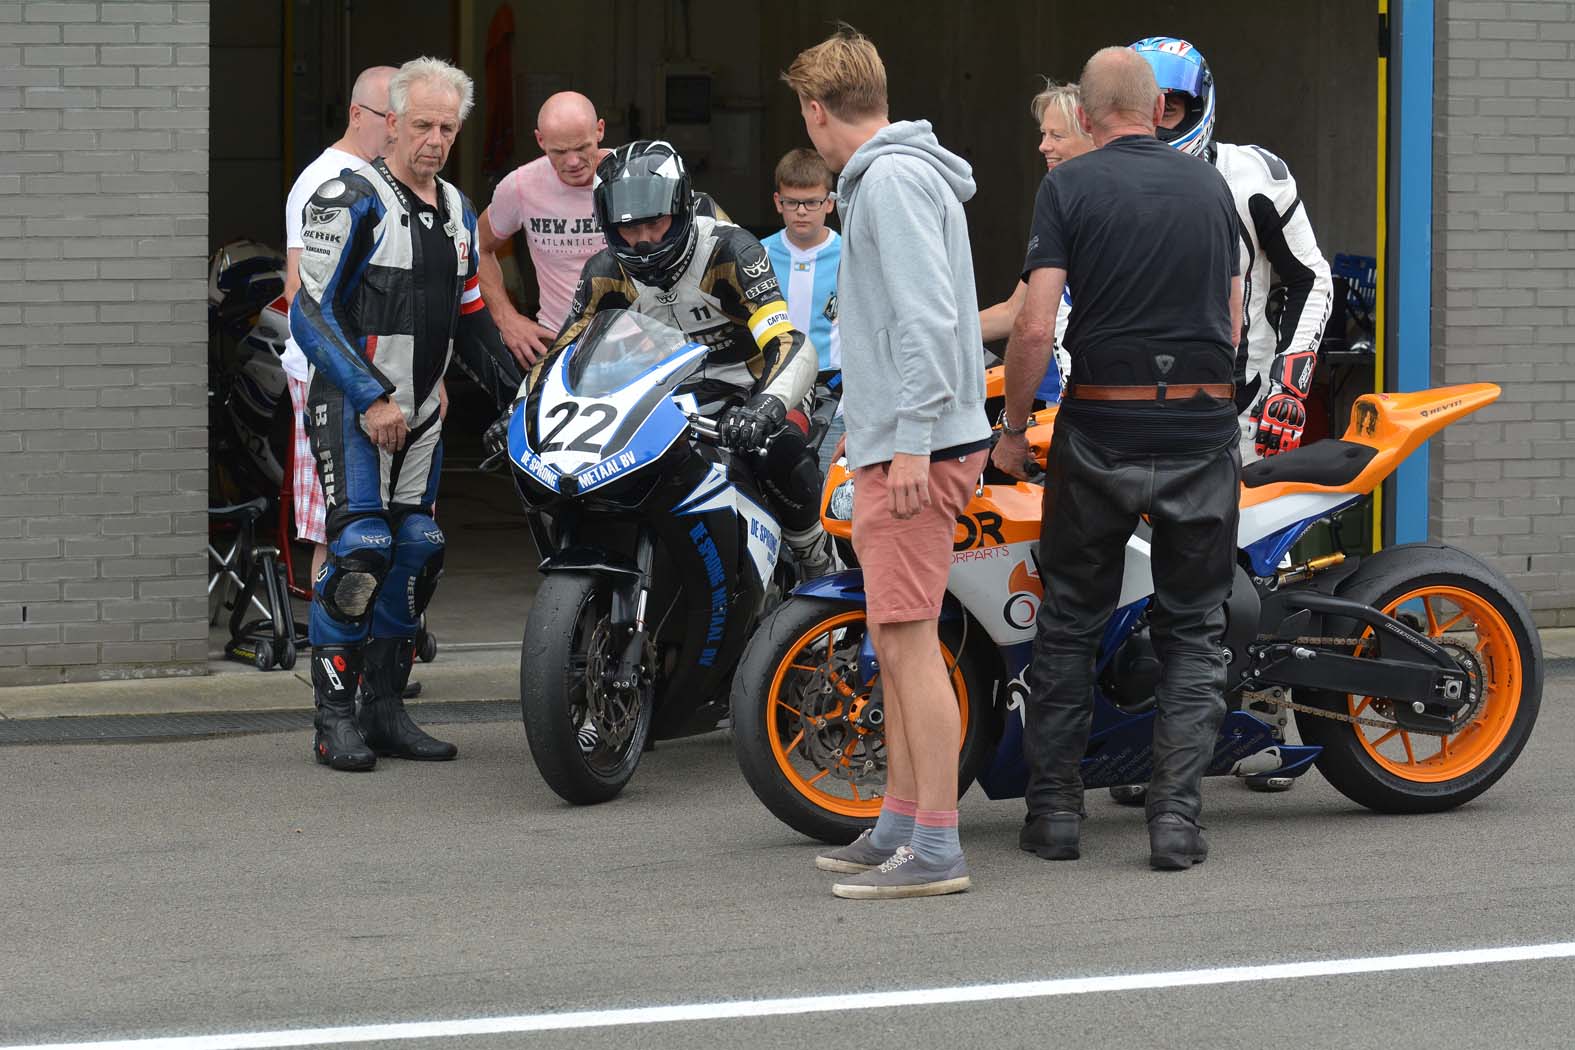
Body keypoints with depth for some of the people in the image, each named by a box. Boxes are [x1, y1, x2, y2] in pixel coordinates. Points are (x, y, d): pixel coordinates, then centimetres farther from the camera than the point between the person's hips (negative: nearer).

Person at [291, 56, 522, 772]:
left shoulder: (457, 212, 14)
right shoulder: (350, 199, -10)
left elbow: (472, 322, 23)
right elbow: (311, 313, -15)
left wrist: (519, 392, 13)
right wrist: (371, 399, -20)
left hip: (420, 411, 8)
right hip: (351, 402, -8)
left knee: (416, 552, 5)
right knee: (360, 547, -16)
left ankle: (385, 708, 12)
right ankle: (335, 719, -12)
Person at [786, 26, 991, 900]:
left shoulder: (893, 179, -13)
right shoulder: (893, 174, 19)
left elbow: (926, 314, -22)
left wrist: (912, 441, -24)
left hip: (914, 452, -11)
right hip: (899, 448, 11)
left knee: (909, 640, -11)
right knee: (895, 643, 15)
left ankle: (937, 851, -11)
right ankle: (900, 828, 22)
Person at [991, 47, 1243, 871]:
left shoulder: (1069, 186, -4)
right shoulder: (1211, 187, 7)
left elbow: (1036, 326, -11)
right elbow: (1233, 321, 12)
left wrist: (1013, 428, 0)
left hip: (1100, 431, -2)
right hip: (1204, 426, 2)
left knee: (1071, 622, 11)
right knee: (1193, 630, 8)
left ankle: (1054, 808, 13)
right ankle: (1176, 815, -1)